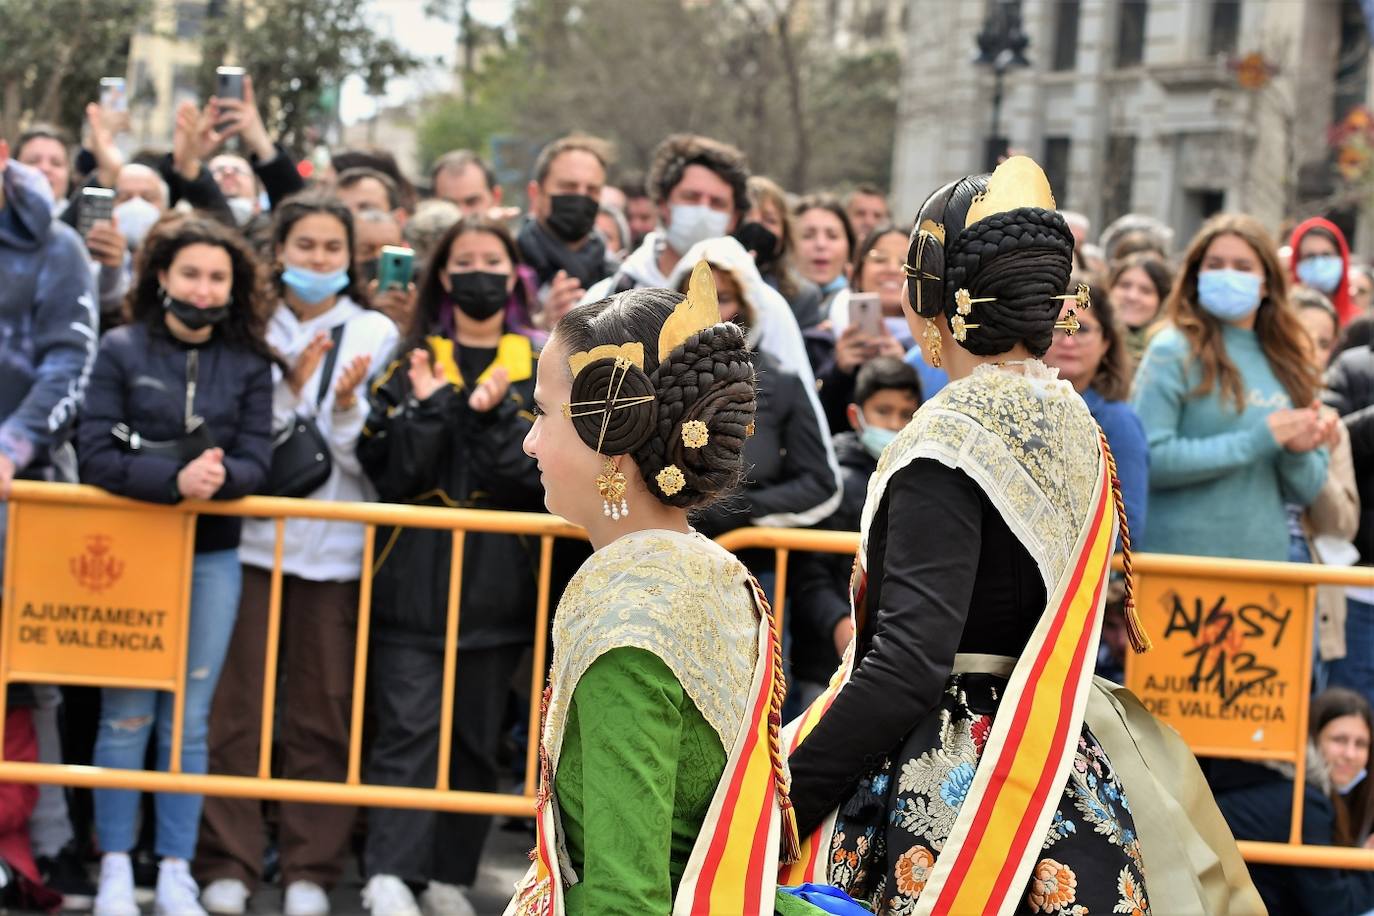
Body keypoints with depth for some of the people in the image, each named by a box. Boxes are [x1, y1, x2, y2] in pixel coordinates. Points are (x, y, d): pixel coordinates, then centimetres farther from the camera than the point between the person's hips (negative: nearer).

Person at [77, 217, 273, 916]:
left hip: (212, 556, 2)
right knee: (127, 714, 0)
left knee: (190, 717, 5)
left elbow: (256, 463, -1)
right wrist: (175, 479, -24)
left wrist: (219, 478, -24)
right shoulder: (122, 352, -1)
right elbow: (98, 457, -10)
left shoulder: (249, 365, 6)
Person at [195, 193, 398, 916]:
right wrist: (288, 385, -14)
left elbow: (369, 454, 3)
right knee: (236, 705, -2)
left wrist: (346, 404, -15)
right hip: (252, 534, 0)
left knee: (323, 713, 2)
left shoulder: (375, 334, 8)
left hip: (334, 545, 0)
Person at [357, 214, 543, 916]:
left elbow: (544, 476, -3)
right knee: (408, 727, -11)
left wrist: (492, 415, -15)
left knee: (477, 737, 6)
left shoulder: (539, 369, 9)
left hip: (496, 576, 2)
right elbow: (387, 470, -2)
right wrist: (429, 407, -14)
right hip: (415, 574, -1)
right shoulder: (414, 363, 8)